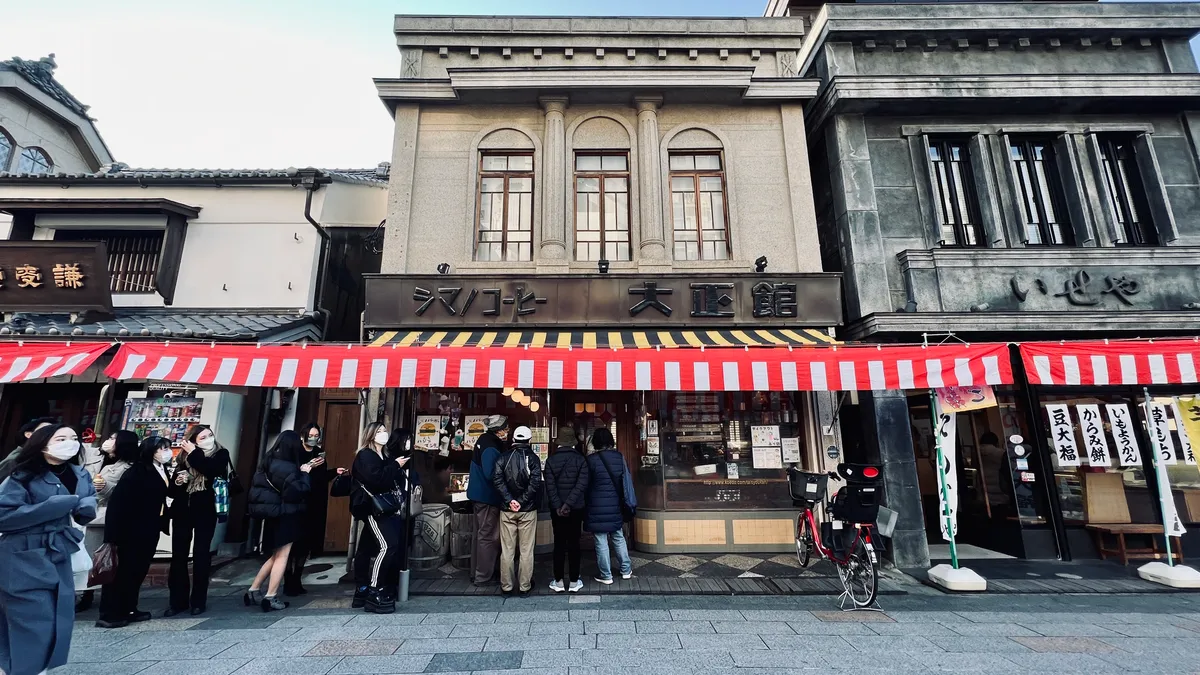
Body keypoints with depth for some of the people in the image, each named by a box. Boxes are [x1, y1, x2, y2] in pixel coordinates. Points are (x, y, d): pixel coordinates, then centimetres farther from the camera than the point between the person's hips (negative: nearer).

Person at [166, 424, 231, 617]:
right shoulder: (184, 457, 4)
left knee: (201, 555, 2)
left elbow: (211, 471, -24)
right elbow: (171, 490, 8)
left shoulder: (221, 454, -2)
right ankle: (178, 601, 16)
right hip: (182, 511, 3)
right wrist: (177, 482, -15)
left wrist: (193, 454, -13)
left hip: (205, 511, -3)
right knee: (178, 555, 5)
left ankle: (198, 601, 11)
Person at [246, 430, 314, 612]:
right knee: (281, 556, 1)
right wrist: (304, 474, -11)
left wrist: (304, 468, 15)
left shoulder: (271, 462, 8)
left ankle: (253, 591, 24)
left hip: (275, 514, 9)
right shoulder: (285, 467, -21)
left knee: (276, 556, 20)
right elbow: (297, 490, -24)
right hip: (284, 515, -9)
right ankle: (271, 598, 5)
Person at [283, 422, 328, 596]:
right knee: (293, 542, -4)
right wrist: (308, 467, -24)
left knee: (307, 543, 8)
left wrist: (334, 472, -1)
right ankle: (288, 583, 6)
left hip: (314, 505, 5)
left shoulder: (319, 453, 12)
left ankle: (297, 581, 18)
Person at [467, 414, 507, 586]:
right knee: (488, 536, 1)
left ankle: (477, 571, 31)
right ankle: (483, 576, 10)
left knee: (481, 534, 19)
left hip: (480, 494, 10)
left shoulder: (484, 440, 8)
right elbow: (491, 474, -28)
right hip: (488, 496, -10)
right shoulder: (491, 446, -22)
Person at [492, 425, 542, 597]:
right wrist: (522, 501, -11)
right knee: (526, 550, 7)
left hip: (507, 510, 2)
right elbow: (535, 483, -15)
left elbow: (497, 480, -9)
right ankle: (525, 587, 12)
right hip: (528, 510, -2)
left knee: (507, 550, 10)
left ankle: (506, 586, 17)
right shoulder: (533, 458, -4)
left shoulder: (504, 458, 2)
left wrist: (509, 500, -11)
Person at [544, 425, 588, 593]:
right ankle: (574, 582, 14)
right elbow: (582, 484, -14)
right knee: (574, 544, 7)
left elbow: (550, 486, -10)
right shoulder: (580, 459, -6)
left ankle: (558, 582, 14)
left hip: (557, 509, 1)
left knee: (559, 544, 8)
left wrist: (558, 507, -10)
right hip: (576, 508, 0)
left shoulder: (551, 460, -4)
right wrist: (568, 504, -15)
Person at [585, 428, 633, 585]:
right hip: (615, 505, 4)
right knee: (619, 538, 19)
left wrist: (585, 504, 10)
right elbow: (625, 481, 2)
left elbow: (586, 484, -4)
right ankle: (626, 570, 29)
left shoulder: (591, 459, -12)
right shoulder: (619, 457, -3)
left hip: (597, 506, -4)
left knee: (601, 542, 7)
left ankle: (606, 575, 17)